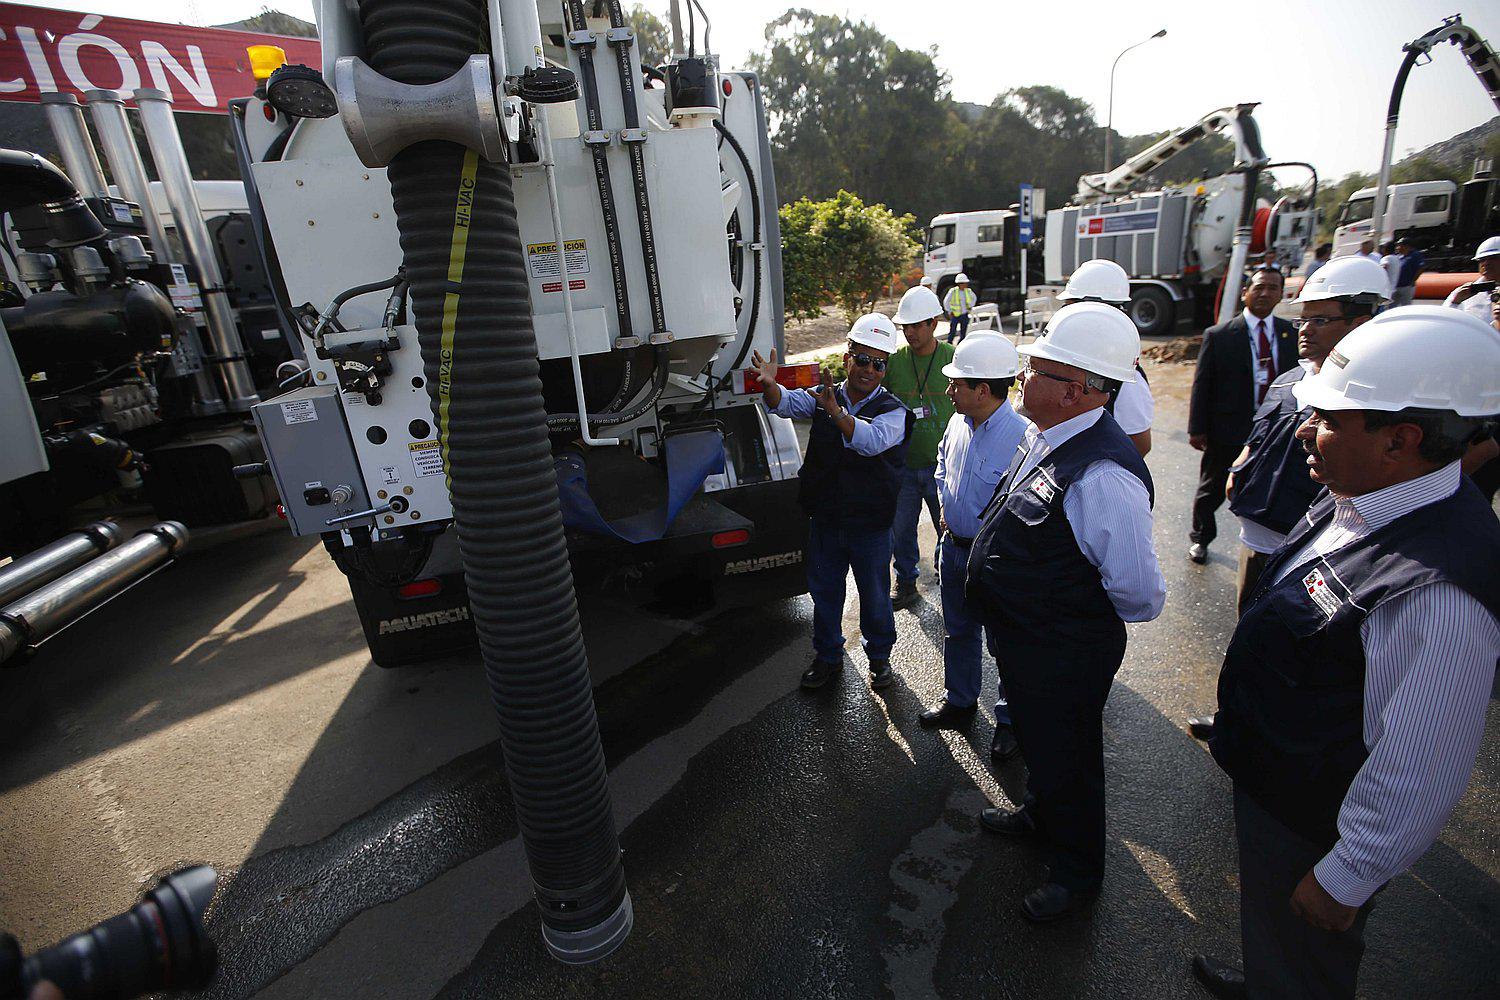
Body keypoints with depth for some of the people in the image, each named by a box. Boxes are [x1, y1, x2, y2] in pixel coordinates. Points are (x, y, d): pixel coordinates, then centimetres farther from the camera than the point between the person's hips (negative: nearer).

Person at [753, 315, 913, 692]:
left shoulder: (893, 411, -12)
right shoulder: (824, 397, 0)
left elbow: (872, 440, -32)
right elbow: (784, 403, -14)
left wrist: (835, 412, -48)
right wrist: (770, 384, -36)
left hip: (870, 524, -3)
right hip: (824, 520, 3)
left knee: (874, 596, 14)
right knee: (823, 590, 17)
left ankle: (879, 657, 39)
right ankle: (828, 656, 39)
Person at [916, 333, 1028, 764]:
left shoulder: (1022, 437, -25)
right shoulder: (958, 422, -1)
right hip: (954, 547, 7)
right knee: (958, 631, 23)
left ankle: (1010, 720, 34)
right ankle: (959, 701, 45)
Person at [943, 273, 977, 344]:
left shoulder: (968, 291, 3)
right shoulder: (953, 291, -12)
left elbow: (974, 298, 23)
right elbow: (946, 301, -8)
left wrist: (970, 306, 14)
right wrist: (949, 312, -7)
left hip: (964, 315, 5)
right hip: (955, 315, -4)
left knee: (963, 333, 7)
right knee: (952, 332, -2)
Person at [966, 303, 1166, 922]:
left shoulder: (1102, 477, -34)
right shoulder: (1043, 437, -4)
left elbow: (1140, 596, -29)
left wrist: (1081, 613, -11)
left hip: (1064, 658, -8)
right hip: (1022, 639, 9)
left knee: (1065, 757, 16)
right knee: (1036, 740, 30)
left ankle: (1076, 872, 45)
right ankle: (1040, 816, 59)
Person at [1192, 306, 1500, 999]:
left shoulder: (1436, 590, -36)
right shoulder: (1358, 499, -8)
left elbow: (1419, 773, -28)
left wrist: (1343, 880, -16)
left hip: (1311, 830, -8)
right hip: (1266, 778, 8)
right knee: (1268, 935, 34)